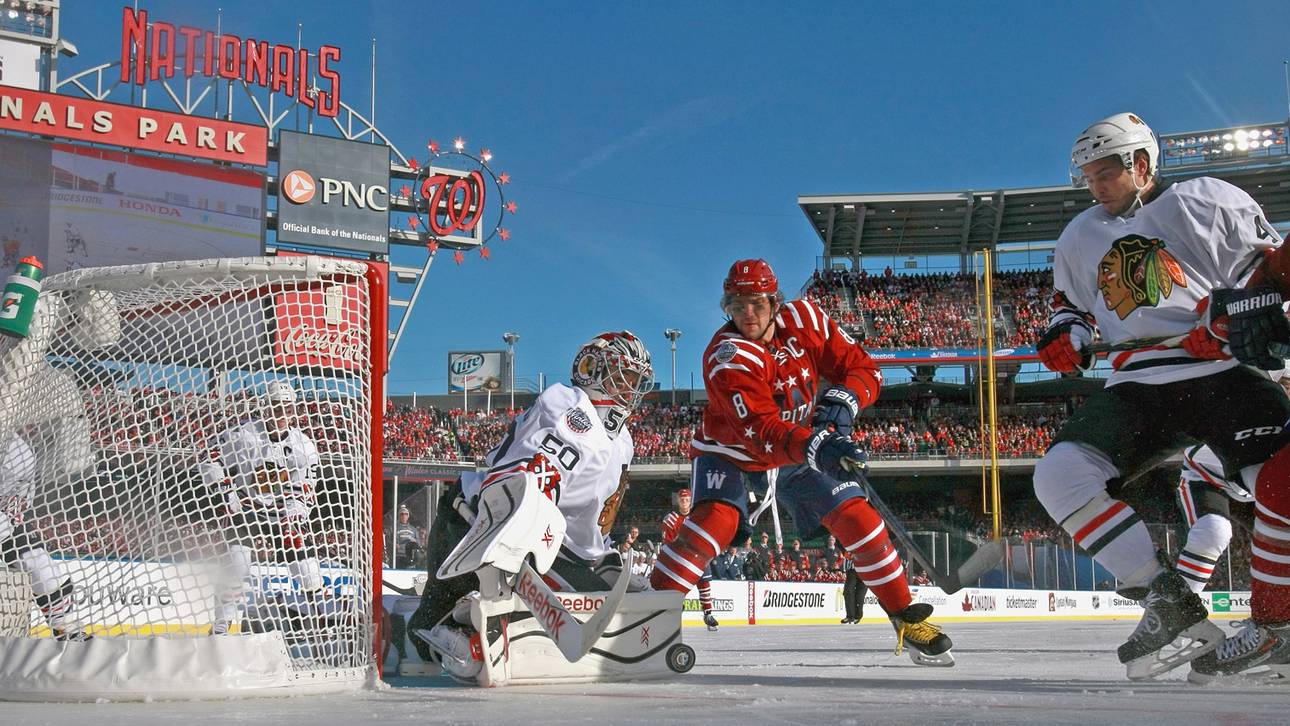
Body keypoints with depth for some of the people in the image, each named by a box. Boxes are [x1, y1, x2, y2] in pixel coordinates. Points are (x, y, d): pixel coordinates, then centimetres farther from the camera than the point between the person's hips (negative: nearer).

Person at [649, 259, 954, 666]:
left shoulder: (805, 320, -14)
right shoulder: (726, 358, -29)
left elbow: (864, 370, -7)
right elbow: (760, 432, -41)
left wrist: (842, 401, -29)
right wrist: (817, 447, -57)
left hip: (799, 454, 4)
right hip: (731, 453, -4)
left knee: (857, 518, -6)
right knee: (716, 519, -30)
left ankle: (906, 618, 8)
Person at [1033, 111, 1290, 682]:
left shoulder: (1207, 201, 4)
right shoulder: (1080, 238, 19)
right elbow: (1070, 303, 30)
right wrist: (1065, 334, 8)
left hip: (1222, 371, -3)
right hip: (1137, 385, 4)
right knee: (1060, 473, -21)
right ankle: (1166, 599, -15)